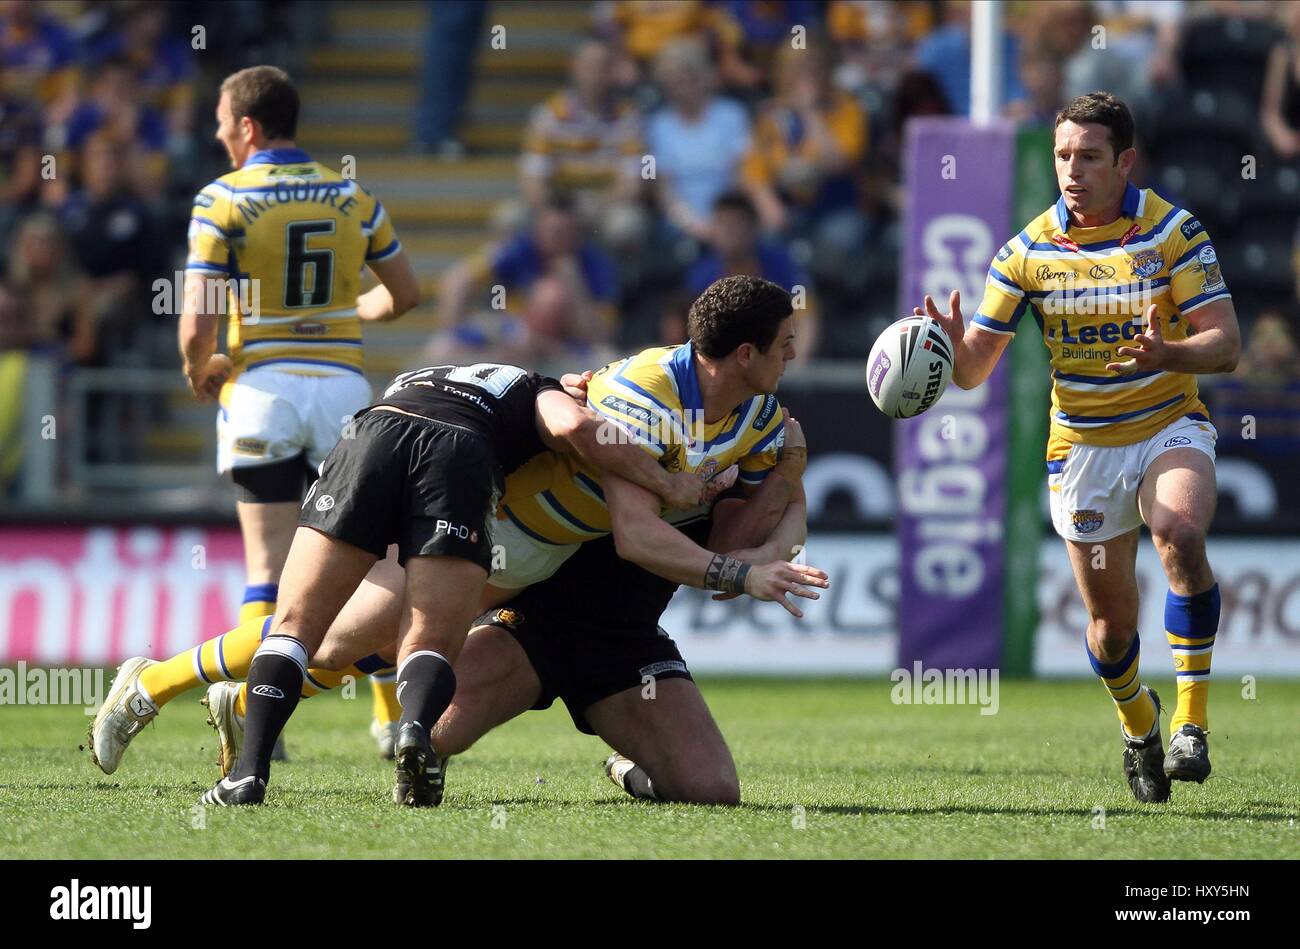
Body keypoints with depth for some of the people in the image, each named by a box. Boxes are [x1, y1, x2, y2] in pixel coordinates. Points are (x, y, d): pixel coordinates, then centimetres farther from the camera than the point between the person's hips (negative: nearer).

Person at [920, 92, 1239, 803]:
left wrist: (1168, 354, -35)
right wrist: (950, 345, -28)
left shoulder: (1172, 231, -10)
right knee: (1111, 621, 5)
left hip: (1170, 427, -2)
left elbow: (1225, 343, -13)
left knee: (1180, 536, -33)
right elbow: (973, 365, -4)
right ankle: (1138, 725, 38)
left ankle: (1191, 721, -26)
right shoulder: (1029, 250, -5)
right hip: (1082, 446, 2)